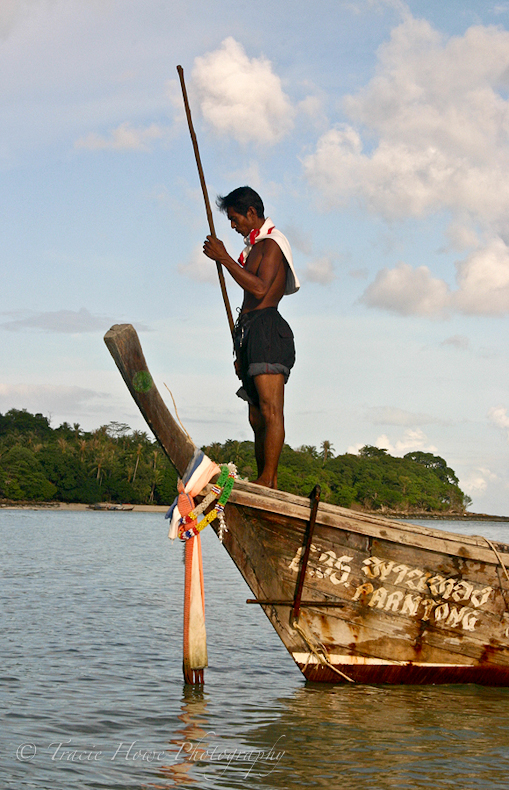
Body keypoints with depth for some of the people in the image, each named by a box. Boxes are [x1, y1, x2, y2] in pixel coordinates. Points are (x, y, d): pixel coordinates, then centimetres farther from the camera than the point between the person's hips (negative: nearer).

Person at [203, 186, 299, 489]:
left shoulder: (272, 243, -4)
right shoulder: (256, 246, 26)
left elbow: (260, 289, -20)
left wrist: (224, 258, -16)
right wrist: (242, 352, 24)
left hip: (267, 330, -10)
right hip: (251, 335, 10)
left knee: (271, 411, -15)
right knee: (258, 418, 6)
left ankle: (268, 481, -21)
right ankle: (266, 484, 5)